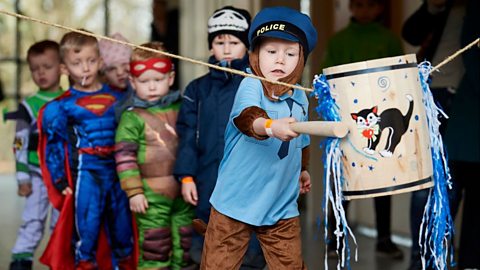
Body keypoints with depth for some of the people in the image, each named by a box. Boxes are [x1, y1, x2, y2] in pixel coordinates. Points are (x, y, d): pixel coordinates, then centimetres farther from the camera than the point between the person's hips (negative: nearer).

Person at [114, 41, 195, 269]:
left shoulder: (180, 110, 8)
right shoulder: (132, 118, -7)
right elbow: (124, 157, -9)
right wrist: (134, 191, -13)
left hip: (183, 191, 5)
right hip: (152, 196, -5)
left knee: (183, 247, 13)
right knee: (154, 251, -2)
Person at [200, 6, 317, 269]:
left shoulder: (301, 97, 4)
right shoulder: (250, 85, -14)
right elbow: (247, 116, -37)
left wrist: (302, 169, 35)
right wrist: (271, 126, -56)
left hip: (282, 206, 5)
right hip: (236, 202, -4)